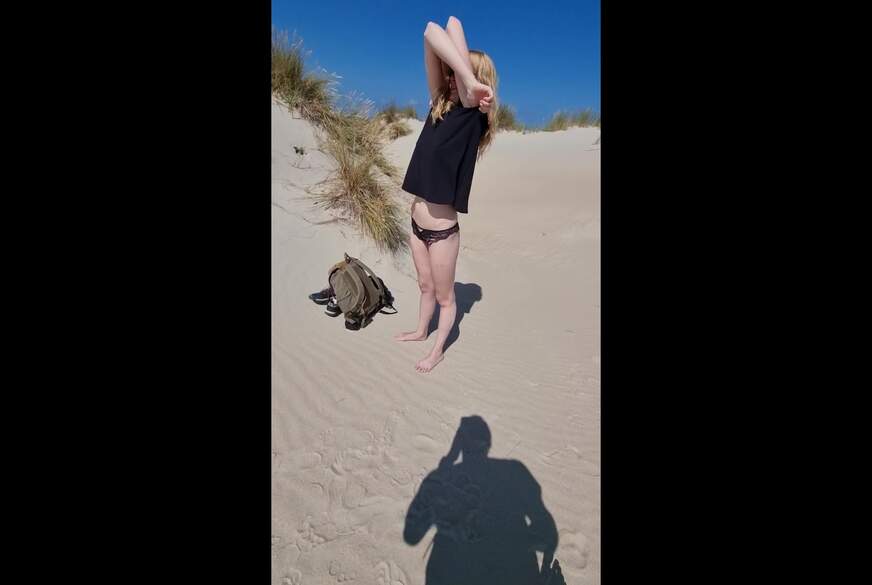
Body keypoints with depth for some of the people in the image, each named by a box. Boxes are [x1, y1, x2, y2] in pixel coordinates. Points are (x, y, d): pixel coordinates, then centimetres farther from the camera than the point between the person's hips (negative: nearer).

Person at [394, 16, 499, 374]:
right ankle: (421, 331, 46)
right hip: (418, 224, 7)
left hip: (442, 230, -7)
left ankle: (437, 350, 31)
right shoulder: (440, 104, 5)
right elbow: (432, 38, -3)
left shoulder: (472, 114, -13)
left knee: (444, 297, 12)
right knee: (425, 286, 25)